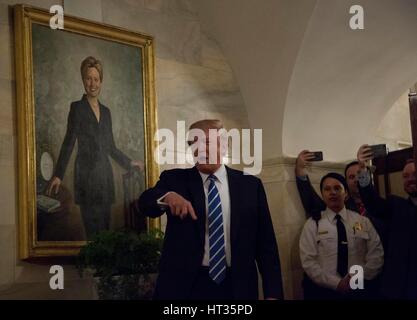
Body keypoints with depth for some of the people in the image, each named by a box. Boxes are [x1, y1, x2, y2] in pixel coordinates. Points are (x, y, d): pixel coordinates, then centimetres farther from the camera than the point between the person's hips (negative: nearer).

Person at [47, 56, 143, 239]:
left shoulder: (106, 111, 16)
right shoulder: (77, 108, 0)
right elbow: (68, 143, -4)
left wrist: (129, 163, 27)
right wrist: (58, 175, -12)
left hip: (104, 174, 6)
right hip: (87, 174, -6)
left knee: (105, 228, 4)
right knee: (94, 230, -10)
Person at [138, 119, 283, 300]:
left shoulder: (250, 185, 3)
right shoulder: (174, 179, 3)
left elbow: (265, 242, 2)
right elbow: (145, 203, -15)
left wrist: (272, 293, -4)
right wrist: (167, 197, -36)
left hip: (236, 286, 1)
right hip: (185, 285, -1)